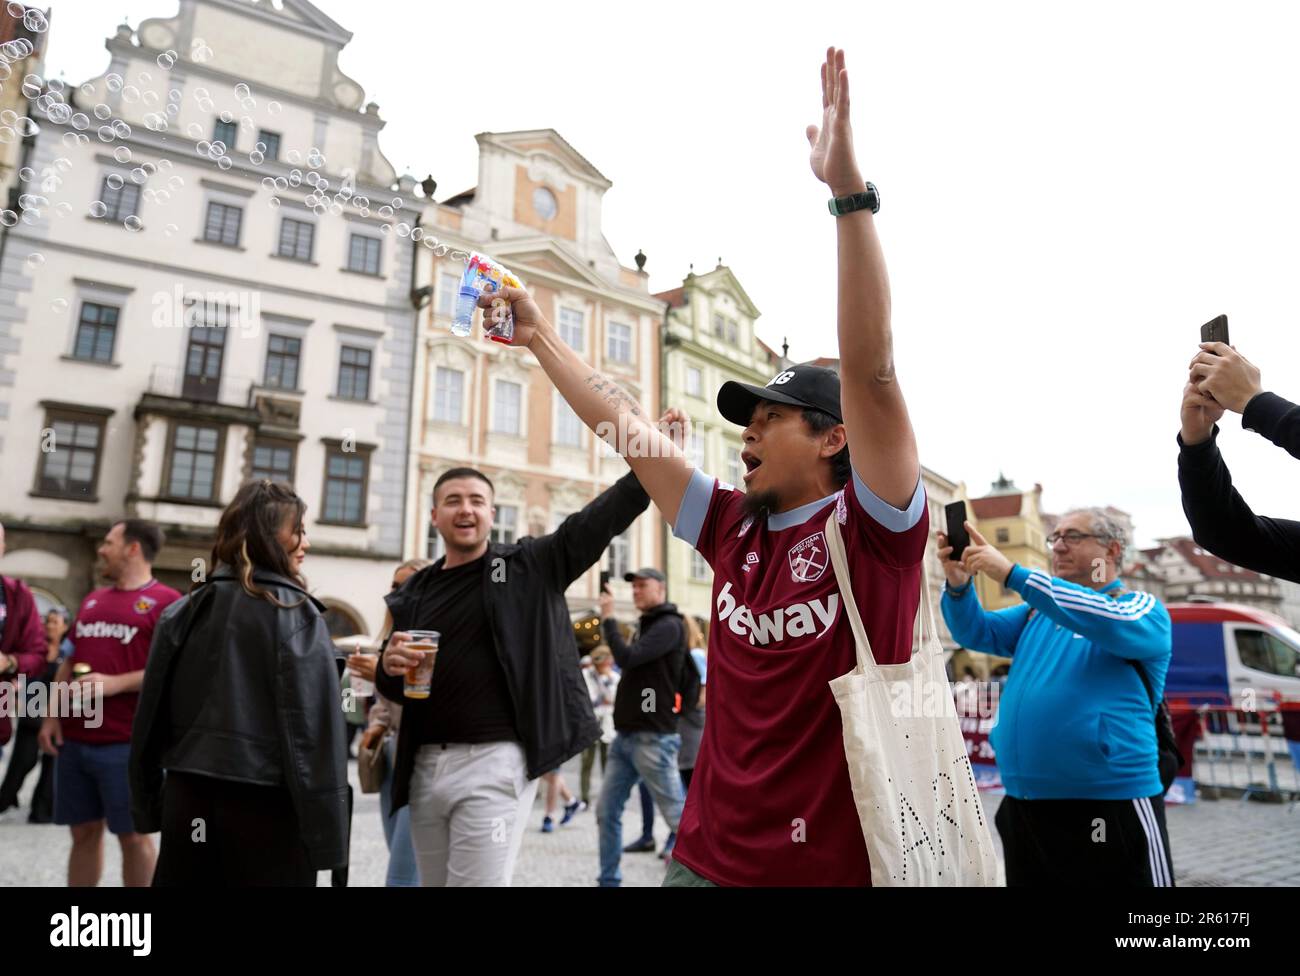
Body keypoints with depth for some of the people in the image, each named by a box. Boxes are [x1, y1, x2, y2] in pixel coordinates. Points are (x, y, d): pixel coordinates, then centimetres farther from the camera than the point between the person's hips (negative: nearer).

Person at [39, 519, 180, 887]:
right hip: (74, 739, 7)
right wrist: (52, 715, 10)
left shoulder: (166, 601, -7)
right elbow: (70, 663, 20)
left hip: (128, 743, -7)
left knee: (134, 835, 2)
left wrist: (115, 683, -20)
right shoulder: (92, 600, 16)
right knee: (84, 832, 14)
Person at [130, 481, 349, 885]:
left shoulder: (186, 610, 5)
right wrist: (325, 833, -12)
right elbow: (313, 730, -16)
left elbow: (151, 716, 8)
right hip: (265, 807, -5)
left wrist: (147, 807, 17)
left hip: (188, 801, 5)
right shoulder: (296, 614, -11)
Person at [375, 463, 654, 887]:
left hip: (495, 760, -5)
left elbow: (604, 515, -9)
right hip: (425, 764, 5)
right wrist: (390, 666, -6)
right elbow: (393, 690, 17)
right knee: (433, 882, 16)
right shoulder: (415, 592, 11)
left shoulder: (531, 565, -1)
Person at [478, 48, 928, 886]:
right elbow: (626, 424, 9)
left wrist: (848, 190, -27)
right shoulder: (732, 528, 5)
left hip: (840, 863, -5)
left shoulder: (874, 524, -10)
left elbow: (870, 367, -23)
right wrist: (540, 336, 15)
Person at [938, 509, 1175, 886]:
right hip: (1022, 805, 6)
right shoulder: (1037, 611, 16)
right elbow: (976, 633, 4)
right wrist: (959, 585, -17)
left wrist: (1012, 574, -29)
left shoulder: (1144, 609, -1)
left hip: (1112, 804, -5)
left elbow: (1110, 623, -23)